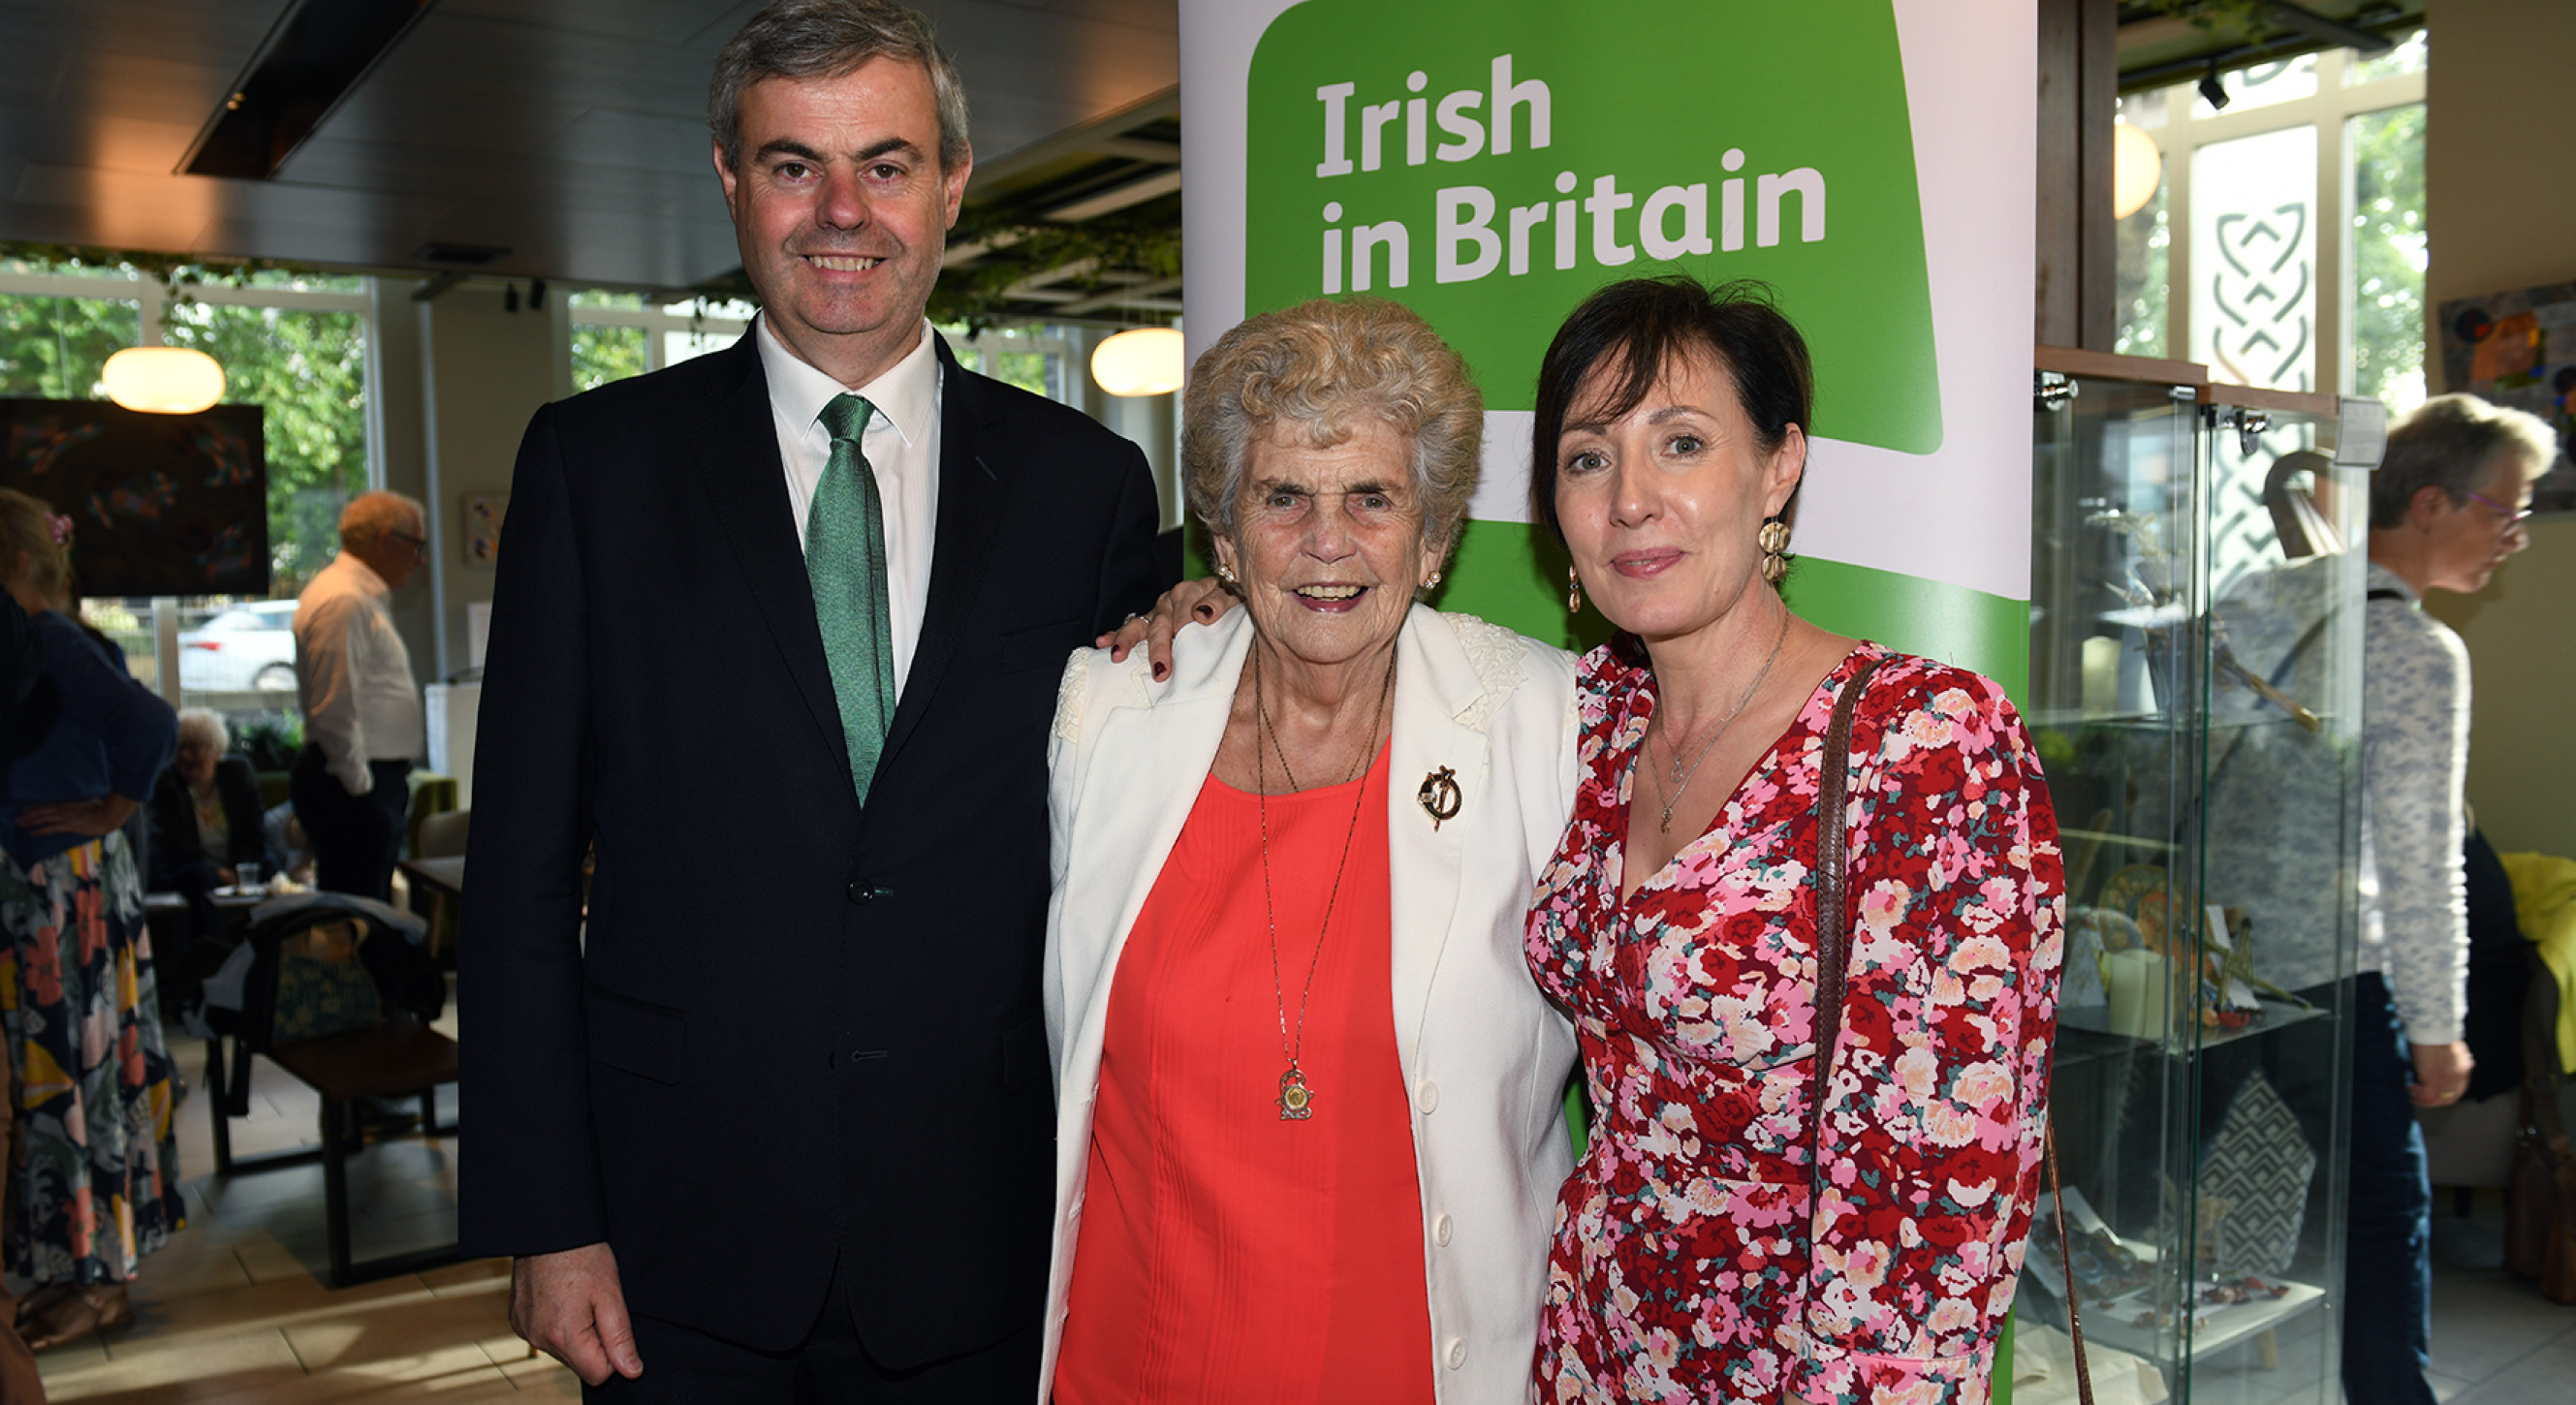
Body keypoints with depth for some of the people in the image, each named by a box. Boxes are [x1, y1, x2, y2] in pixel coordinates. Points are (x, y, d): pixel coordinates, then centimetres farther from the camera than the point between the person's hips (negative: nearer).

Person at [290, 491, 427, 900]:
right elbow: (334, 710, -20)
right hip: (353, 788, -11)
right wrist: (358, 786, -16)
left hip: (374, 782, 11)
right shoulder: (343, 600, -15)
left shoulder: (367, 597, 19)